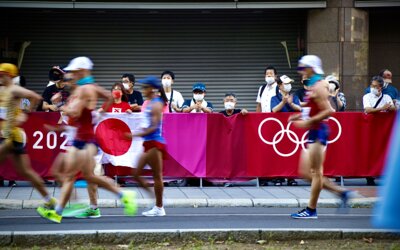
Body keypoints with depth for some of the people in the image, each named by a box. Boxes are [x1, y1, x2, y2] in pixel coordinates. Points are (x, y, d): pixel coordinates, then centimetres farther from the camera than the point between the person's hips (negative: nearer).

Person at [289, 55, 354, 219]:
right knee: (305, 172, 11)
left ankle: (311, 210, 3)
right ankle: (341, 193, 14)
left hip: (318, 132, -10)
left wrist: (308, 122, -21)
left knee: (315, 172, -3)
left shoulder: (318, 87, -14)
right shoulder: (312, 86, 16)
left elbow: (328, 111, -21)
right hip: (313, 132, 10)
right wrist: (299, 117, 13)